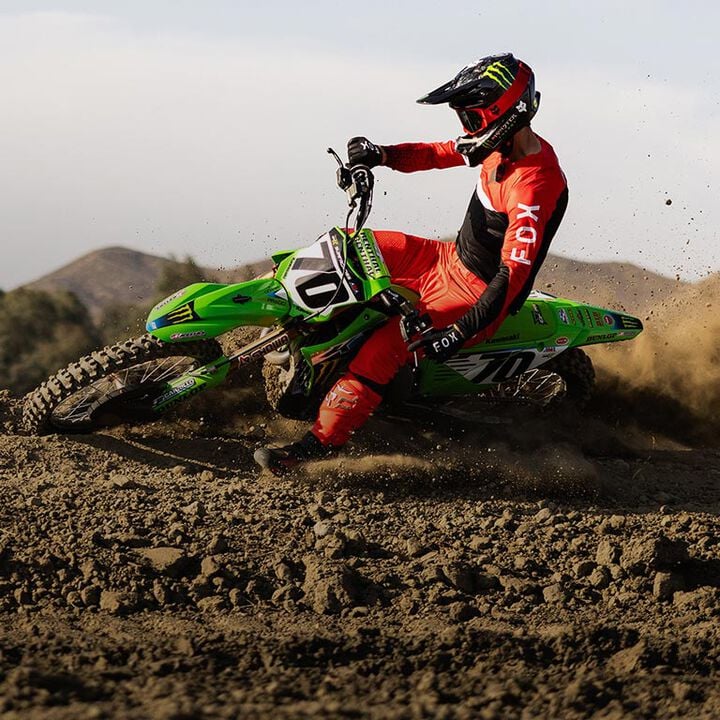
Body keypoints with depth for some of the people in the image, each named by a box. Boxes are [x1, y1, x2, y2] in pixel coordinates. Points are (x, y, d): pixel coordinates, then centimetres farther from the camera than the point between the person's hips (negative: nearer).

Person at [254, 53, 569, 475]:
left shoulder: (534, 185, -28)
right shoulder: (504, 147, 1)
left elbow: (514, 273, -33)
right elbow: (438, 154, 15)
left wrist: (461, 333, -37)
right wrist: (381, 155, -3)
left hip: (477, 298, -10)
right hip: (450, 260, 10)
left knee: (383, 348, -26)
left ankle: (319, 444, -25)